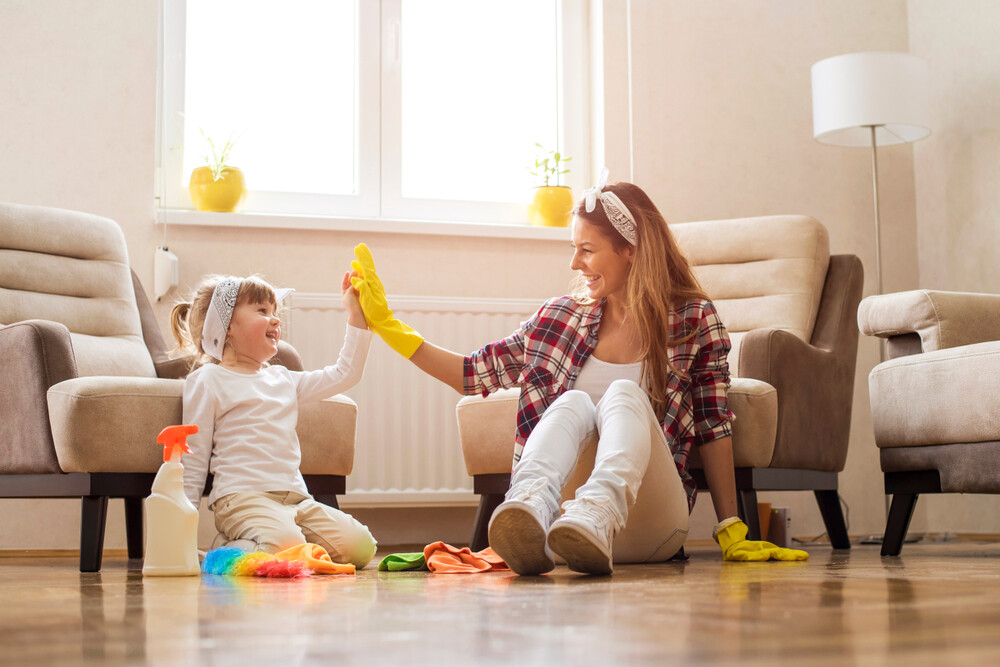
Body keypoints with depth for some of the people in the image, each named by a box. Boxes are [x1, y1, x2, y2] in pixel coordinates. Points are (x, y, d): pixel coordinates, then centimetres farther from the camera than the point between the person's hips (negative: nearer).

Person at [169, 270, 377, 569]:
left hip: (295, 499, 6)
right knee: (285, 547, -35)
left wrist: (356, 316, 24)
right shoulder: (207, 381, 4)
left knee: (360, 547, -13)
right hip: (241, 498, -6)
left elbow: (344, 374, 26)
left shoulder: (283, 379, 22)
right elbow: (195, 459, 3)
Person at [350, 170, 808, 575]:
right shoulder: (560, 316, 14)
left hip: (647, 526, -1)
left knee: (624, 393, -26)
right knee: (573, 402, -25)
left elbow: (713, 429, 8)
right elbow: (474, 373, 19)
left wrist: (730, 532, 5)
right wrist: (384, 324, 16)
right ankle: (529, 510, -56)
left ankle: (596, 513, -56)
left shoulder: (695, 321, 8)